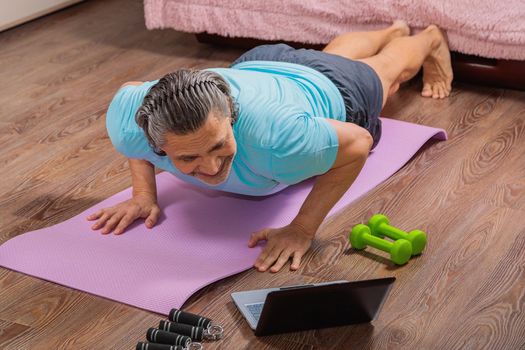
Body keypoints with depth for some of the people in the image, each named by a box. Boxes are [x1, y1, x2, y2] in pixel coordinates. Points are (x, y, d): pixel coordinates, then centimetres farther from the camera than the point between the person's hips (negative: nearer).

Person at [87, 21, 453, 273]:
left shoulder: (272, 137, -53)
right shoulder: (129, 124, -40)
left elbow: (357, 143, -37)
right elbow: (131, 90, -15)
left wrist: (302, 229, -39)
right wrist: (144, 194, -22)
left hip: (329, 92, -4)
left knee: (387, 67, 33)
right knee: (332, 55, 38)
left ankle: (431, 39, 68)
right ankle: (395, 29, 70)